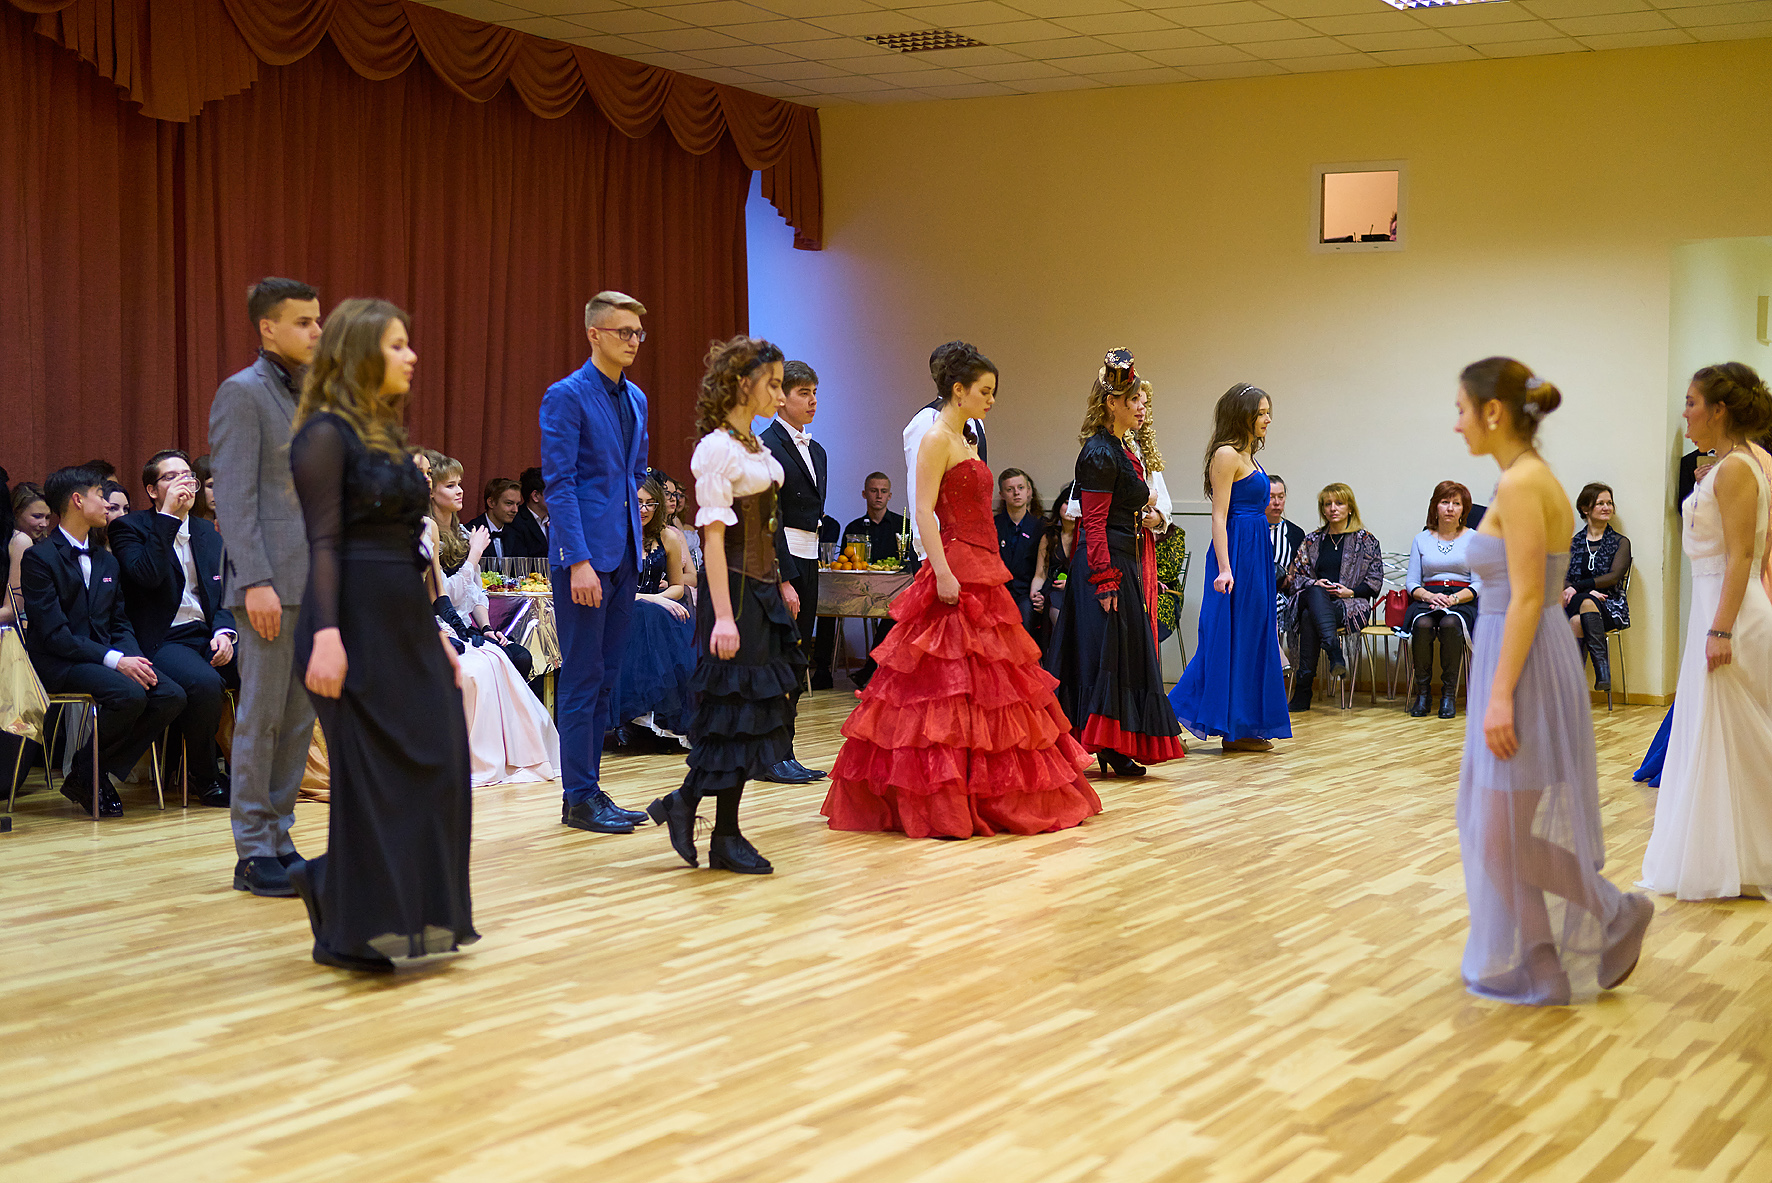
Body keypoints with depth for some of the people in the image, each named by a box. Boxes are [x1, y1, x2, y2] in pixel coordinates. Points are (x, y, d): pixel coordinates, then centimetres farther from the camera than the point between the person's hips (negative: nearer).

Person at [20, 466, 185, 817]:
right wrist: (116, 660, -22)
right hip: (58, 665, -7)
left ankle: (101, 773, -8)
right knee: (130, 695, -33)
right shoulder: (39, 558, -6)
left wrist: (134, 657, -7)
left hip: (107, 657, 7)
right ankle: (83, 773, -10)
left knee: (172, 696, -18)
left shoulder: (107, 561, 19)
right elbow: (53, 633, -15)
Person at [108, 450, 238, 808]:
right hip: (163, 641, -6)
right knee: (204, 682, -35)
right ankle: (202, 777, -11)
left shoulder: (208, 533, 19)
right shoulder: (129, 527, 2)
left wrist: (225, 632, -6)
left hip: (211, 636, 6)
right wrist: (167, 515, -15)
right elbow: (147, 576, -18)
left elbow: (226, 596, 15)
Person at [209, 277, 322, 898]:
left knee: (299, 717, 9)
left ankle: (278, 837, 17)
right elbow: (234, 497, -12)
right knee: (262, 715, -3)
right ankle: (253, 853, 3)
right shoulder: (242, 393, -6)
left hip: (318, 583, 7)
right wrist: (255, 581, -19)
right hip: (273, 580, -7)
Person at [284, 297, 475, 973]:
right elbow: (324, 543, -16)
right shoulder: (326, 434, -8)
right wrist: (326, 633, -25)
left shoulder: (384, 434, 17)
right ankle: (355, 934, 8)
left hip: (406, 623, 9)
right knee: (370, 778, -4)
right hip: (358, 623, -9)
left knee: (434, 769, 5)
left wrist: (432, 633, 19)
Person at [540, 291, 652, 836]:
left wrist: (633, 537, 15)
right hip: (585, 553, -8)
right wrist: (579, 560, -20)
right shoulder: (567, 396, -9)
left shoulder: (636, 399, 15)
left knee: (605, 678, 10)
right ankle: (579, 798, 3)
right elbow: (559, 483, -14)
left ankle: (590, 789, 17)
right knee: (583, 679, -4)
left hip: (622, 554, 8)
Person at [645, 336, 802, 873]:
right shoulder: (716, 448, -14)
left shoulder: (755, 446, 13)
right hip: (736, 591, -9)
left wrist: (780, 585, 16)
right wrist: (723, 616, -23)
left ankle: (685, 803, 18)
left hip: (763, 591, 9)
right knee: (739, 706, -3)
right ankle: (726, 839, 7)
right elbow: (714, 536, -19)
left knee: (759, 708, 9)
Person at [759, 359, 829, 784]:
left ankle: (780, 752, 15)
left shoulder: (816, 450, 17)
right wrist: (784, 580, -19)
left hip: (807, 561, 9)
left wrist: (808, 569, 11)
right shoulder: (766, 446, -10)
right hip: (780, 560, -9)